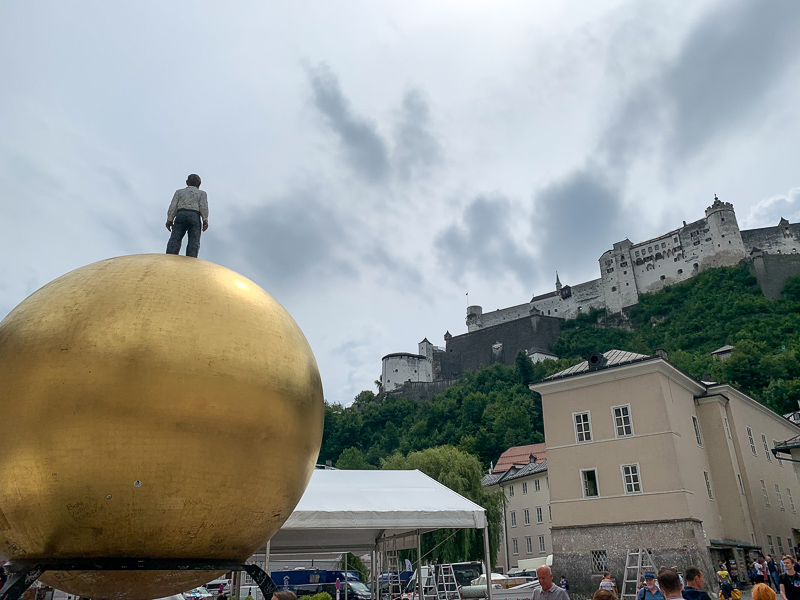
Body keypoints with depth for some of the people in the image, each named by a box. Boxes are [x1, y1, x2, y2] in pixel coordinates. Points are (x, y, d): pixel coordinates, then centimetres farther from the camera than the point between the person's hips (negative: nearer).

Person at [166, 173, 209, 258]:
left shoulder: (179, 192, 28)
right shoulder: (202, 193, 26)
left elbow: (173, 206, 12)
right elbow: (203, 206, 6)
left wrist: (169, 220, 4)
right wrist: (205, 220, -3)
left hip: (181, 215, 1)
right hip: (194, 216, -1)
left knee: (175, 238, -12)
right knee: (194, 241, -11)